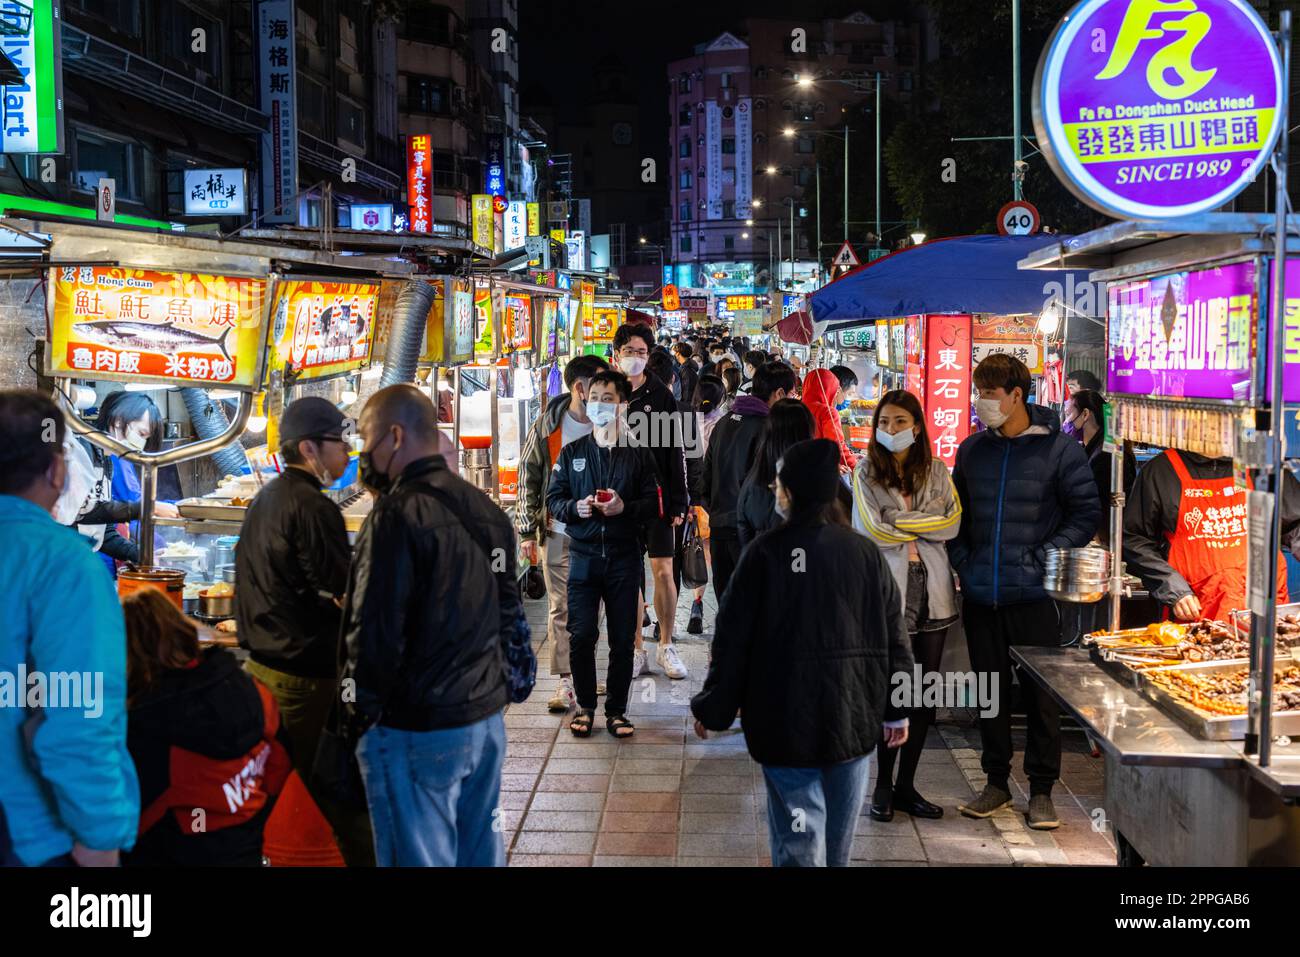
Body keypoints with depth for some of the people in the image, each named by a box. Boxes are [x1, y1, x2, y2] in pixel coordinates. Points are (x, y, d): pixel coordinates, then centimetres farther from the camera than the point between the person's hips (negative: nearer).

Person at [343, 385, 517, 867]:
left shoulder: (398, 514, -17)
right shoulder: (486, 510, 8)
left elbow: (374, 632, -19)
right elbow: (507, 608, 17)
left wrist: (361, 714, -9)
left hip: (418, 732, -8)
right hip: (486, 717, 8)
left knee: (420, 859, 2)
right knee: (480, 853, 17)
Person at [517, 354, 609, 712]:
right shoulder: (548, 424, -1)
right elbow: (528, 477, 5)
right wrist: (527, 530, 2)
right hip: (558, 532, 0)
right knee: (560, 608, 1)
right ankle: (567, 683, 6)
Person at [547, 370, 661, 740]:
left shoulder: (638, 454, 7)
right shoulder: (571, 453, 10)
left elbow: (653, 503, 4)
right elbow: (553, 498, 9)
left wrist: (625, 507, -15)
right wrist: (575, 508, -11)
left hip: (624, 556, 0)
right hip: (583, 554, 0)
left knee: (623, 638, 2)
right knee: (581, 635, -2)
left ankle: (616, 709, 13)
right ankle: (585, 706, 13)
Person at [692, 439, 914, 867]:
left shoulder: (766, 552, -11)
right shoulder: (866, 553, 0)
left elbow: (734, 639, -9)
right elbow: (893, 638, 4)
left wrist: (712, 708, 2)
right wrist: (897, 710, 14)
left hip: (787, 721, -4)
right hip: (854, 718, 4)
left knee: (798, 842, 1)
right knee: (838, 840, 18)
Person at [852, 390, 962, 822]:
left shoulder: (936, 471, 10)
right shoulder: (865, 473, 1)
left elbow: (952, 523, -1)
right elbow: (872, 530, -10)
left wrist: (902, 523, -8)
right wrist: (924, 527, -2)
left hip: (932, 590, 4)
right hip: (887, 590, -3)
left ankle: (906, 785, 16)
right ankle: (884, 784, 11)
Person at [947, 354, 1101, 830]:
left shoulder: (1059, 448, -5)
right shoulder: (972, 449, 8)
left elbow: (1087, 514, -3)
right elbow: (955, 512, 18)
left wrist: (1043, 558, -12)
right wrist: (962, 561, 4)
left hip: (1034, 595, -4)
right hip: (980, 595, 4)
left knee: (1040, 694, 3)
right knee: (990, 691, 12)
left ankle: (1042, 789, 15)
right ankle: (996, 781, 25)